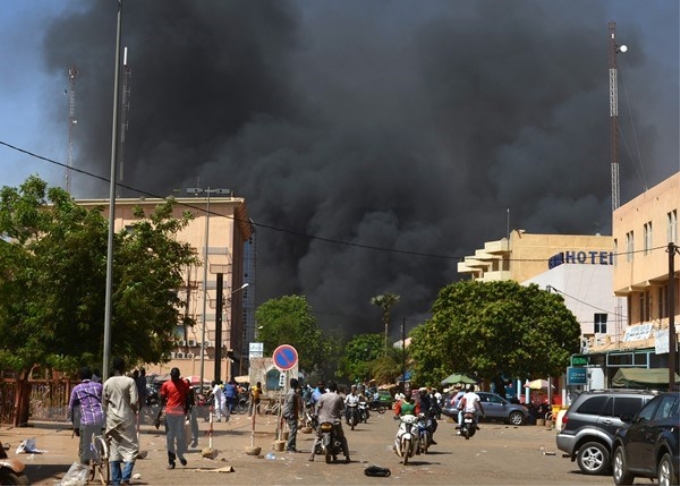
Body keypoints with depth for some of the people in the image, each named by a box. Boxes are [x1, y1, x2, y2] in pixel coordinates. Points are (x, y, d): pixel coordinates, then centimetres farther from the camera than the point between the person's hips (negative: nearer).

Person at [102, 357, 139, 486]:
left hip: (112, 420, 4)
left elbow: (104, 404, 8)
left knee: (114, 450, 9)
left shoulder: (107, 383, 4)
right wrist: (134, 412, 4)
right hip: (127, 419, -4)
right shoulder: (129, 381, -9)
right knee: (131, 449, 3)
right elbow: (134, 402, -14)